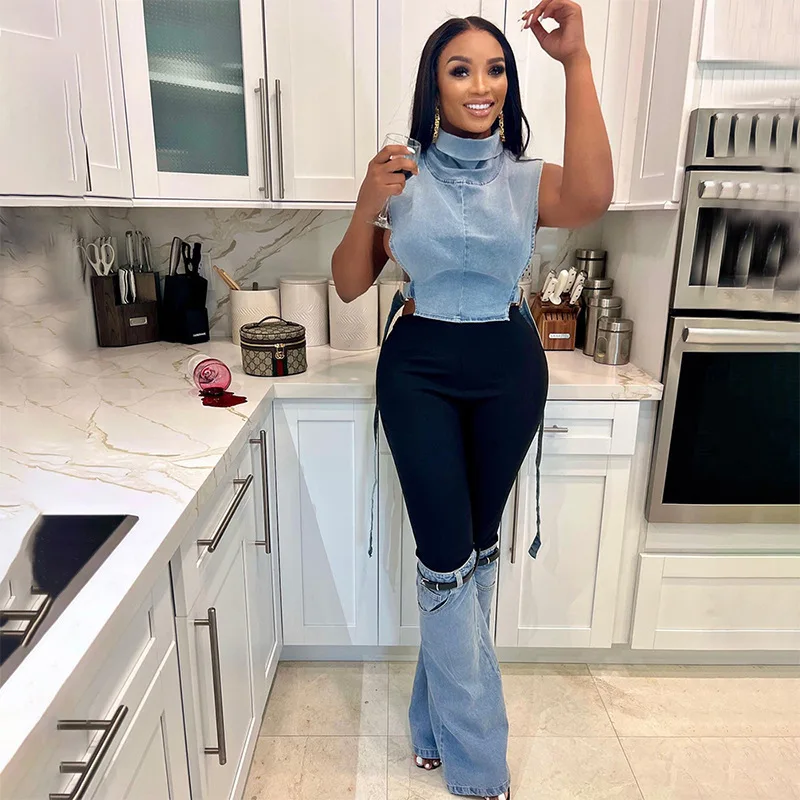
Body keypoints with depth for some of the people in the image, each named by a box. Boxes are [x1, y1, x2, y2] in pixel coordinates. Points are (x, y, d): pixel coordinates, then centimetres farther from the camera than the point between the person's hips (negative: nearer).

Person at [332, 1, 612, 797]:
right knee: (446, 558, -2)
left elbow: (591, 200, -23)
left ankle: (440, 716, 39)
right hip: (418, 370, -1)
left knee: (478, 547, 13)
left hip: (508, 370, 2)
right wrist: (366, 205, -17)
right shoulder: (403, 178, 1)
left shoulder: (528, 180, 1)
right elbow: (349, 286, -1)